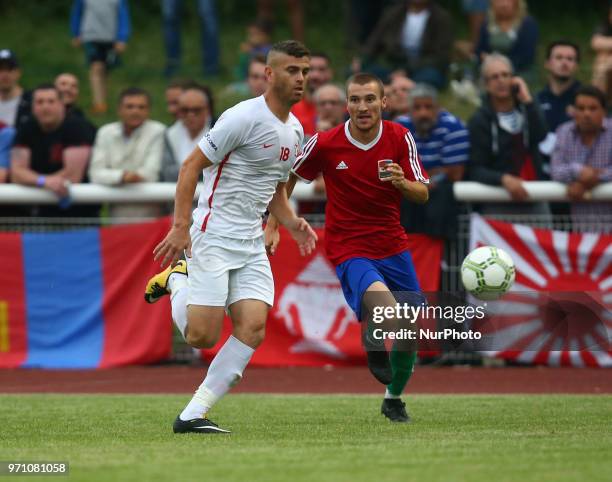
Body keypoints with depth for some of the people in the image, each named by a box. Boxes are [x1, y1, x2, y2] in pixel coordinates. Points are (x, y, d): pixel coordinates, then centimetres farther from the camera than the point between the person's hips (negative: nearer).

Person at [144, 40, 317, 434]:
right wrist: (181, 226, -19)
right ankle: (176, 280, 19)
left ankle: (193, 415, -6)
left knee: (253, 328, -11)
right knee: (202, 336, -12)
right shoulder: (244, 117, -13)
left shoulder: (295, 131, 13)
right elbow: (191, 165, -11)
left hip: (251, 245, 7)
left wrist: (292, 223, 7)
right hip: (213, 236, -7)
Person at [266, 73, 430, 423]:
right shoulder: (325, 144, -10)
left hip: (394, 246, 4)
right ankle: (373, 341, 7)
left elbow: (423, 194, -4)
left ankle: (394, 400, 32)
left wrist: (403, 183, -25)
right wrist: (273, 226, 3)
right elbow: (287, 177, 6)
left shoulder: (401, 138, -4)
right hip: (349, 248, -4)